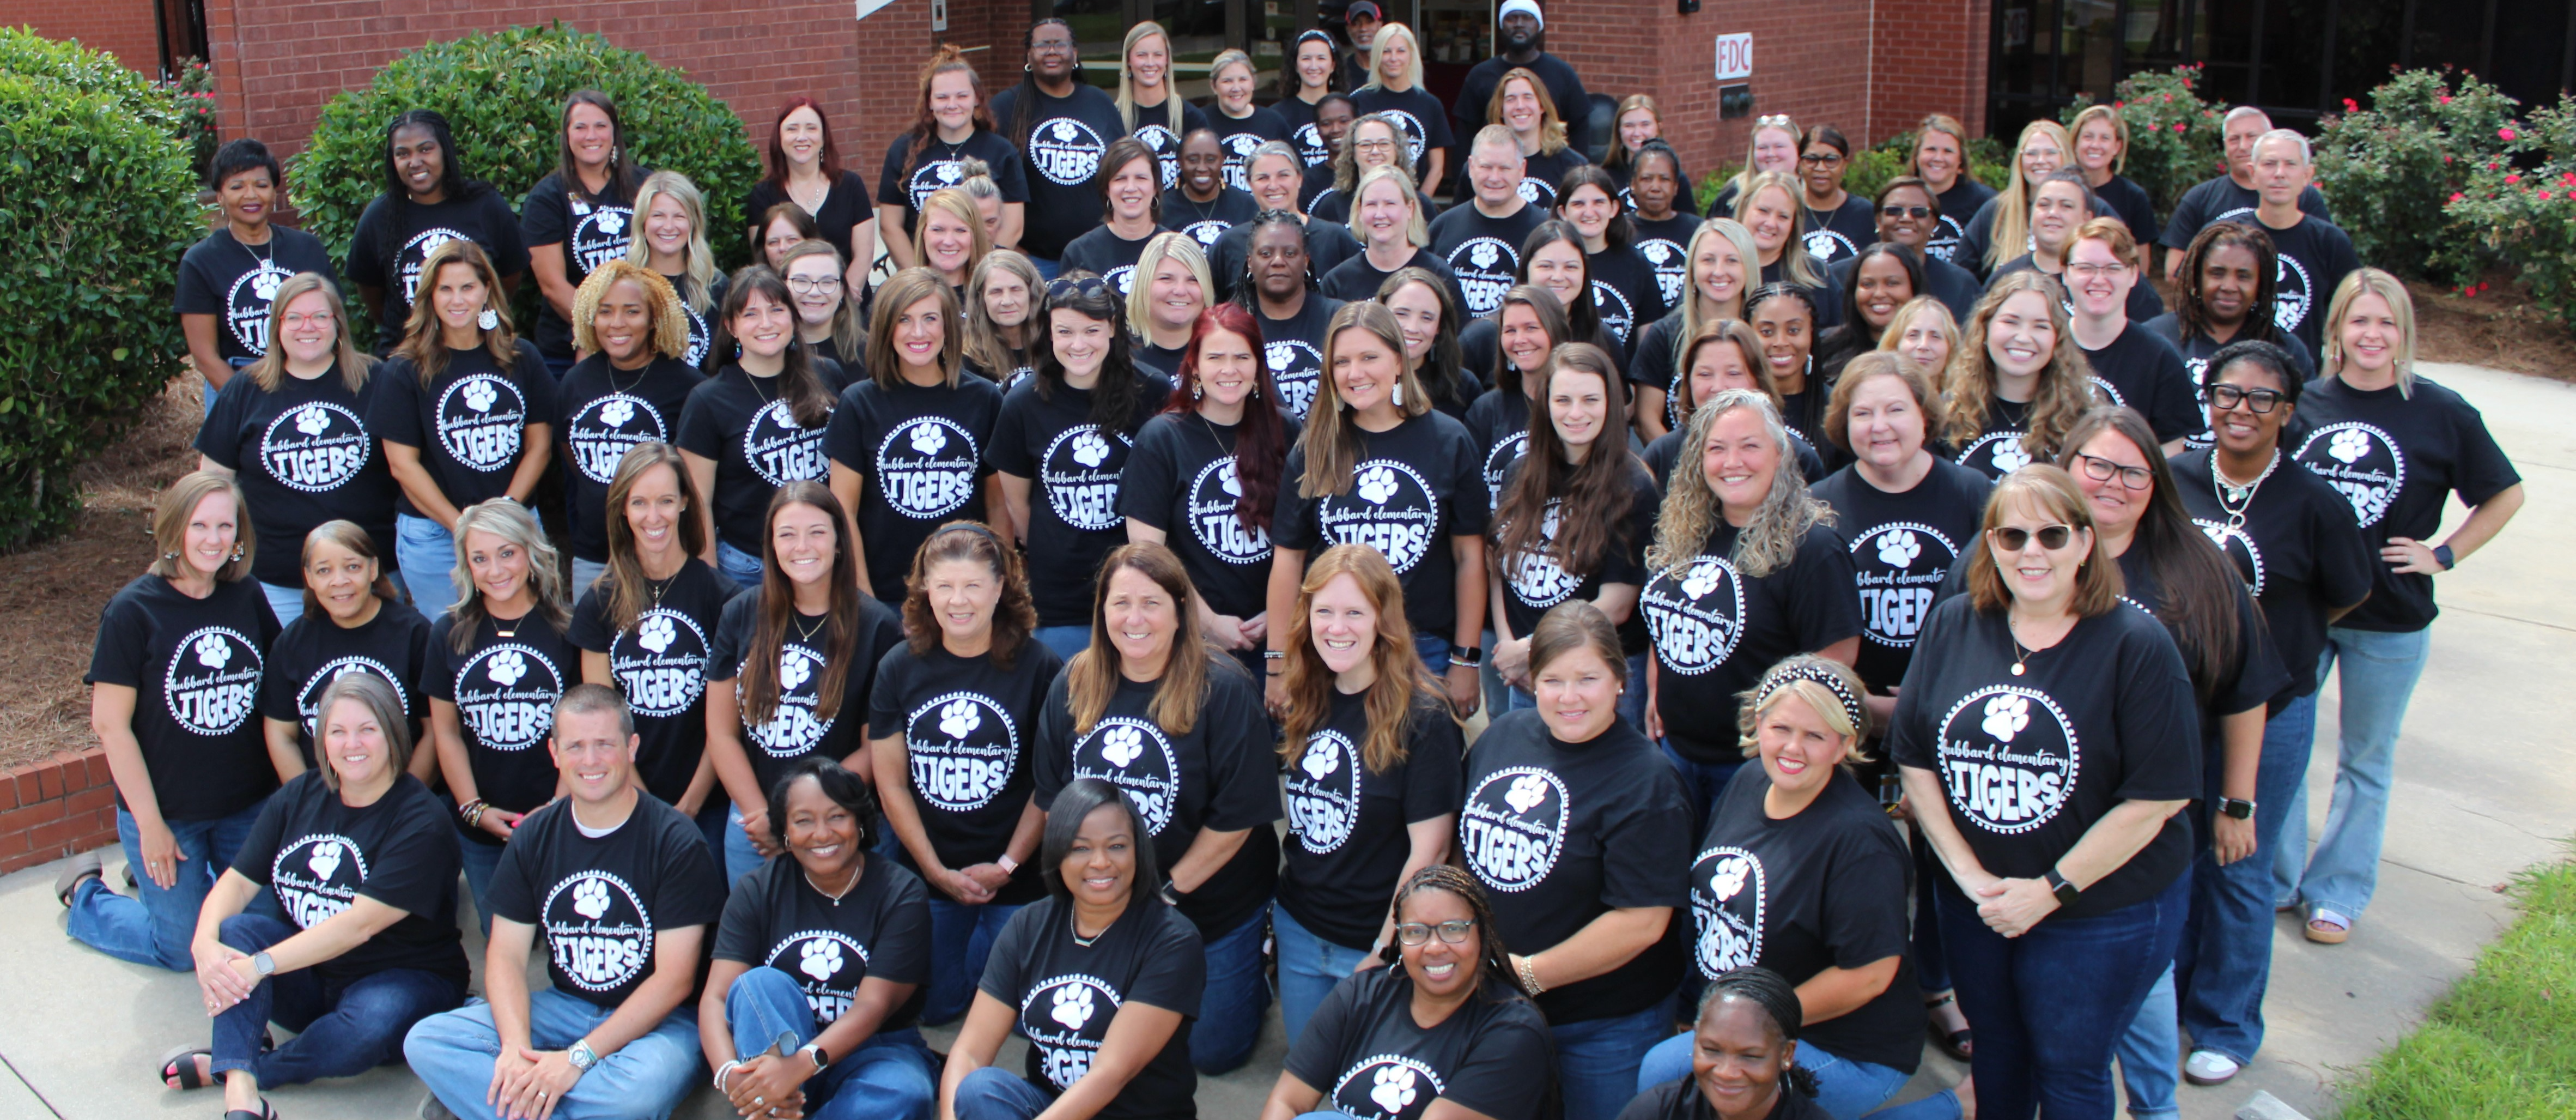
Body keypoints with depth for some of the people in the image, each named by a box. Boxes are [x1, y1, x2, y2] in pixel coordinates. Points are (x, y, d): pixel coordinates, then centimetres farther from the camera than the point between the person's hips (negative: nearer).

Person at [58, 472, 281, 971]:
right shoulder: (132, 611, -15)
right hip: (167, 812, -4)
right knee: (185, 949, 6)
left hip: (248, 807, 4)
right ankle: (84, 892, 32)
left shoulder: (248, 598, -2)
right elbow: (110, 723, -14)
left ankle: (161, 879, 37)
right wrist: (150, 825, -13)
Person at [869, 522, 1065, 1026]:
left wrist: (1007, 865, -11)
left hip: (1016, 877, -2)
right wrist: (937, 871, -6)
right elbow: (891, 782, 1)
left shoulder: (1039, 667, -10)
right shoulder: (899, 668, -1)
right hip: (926, 871, 3)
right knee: (932, 1007, 8)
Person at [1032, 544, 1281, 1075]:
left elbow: (1237, 817, -19)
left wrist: (1166, 892, -14)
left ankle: (1254, 975, 33)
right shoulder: (1072, 686, -5)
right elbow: (1053, 799, 2)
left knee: (1211, 1051, 5)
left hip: (1215, 906, -4)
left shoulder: (1223, 689, -20)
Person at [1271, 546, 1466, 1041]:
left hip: (1375, 944, -5)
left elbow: (1429, 850, -17)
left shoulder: (1421, 716, -17)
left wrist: (1385, 952, -15)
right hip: (1298, 930, 6)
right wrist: (1277, 907, 4)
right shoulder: (1305, 703, 1)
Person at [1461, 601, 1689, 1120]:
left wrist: (1527, 974, -18)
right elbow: (1468, 846, 12)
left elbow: (1641, 922, -23)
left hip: (1604, 1026, -5)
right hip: (1490, 1005, 5)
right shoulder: (1501, 737, 0)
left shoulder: (1645, 781, -18)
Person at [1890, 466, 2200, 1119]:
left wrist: (2052, 890, -16)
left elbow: (2157, 797, -16)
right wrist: (1969, 874, -9)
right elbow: (1914, 759, -1)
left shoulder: (2138, 646, -15)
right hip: (1973, 904, 4)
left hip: (2103, 910, -3)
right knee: (1995, 1045, 21)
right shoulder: (1951, 628, -3)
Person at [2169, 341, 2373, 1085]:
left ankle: (2225, 1027, 28)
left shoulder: (2314, 504, -12)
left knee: (2238, 868, 9)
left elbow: (2349, 596, 4)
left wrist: (2279, 636, 9)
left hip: (2268, 713, -2)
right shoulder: (2173, 479, -4)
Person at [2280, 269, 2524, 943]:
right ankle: (2273, 880, 24)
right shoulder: (2302, 400, -2)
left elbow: (2506, 495, 5)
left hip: (2390, 622, -1)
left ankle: (2337, 893, 26)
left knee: (2366, 762, 11)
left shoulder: (2442, 414, -7)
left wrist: (2442, 555, -4)